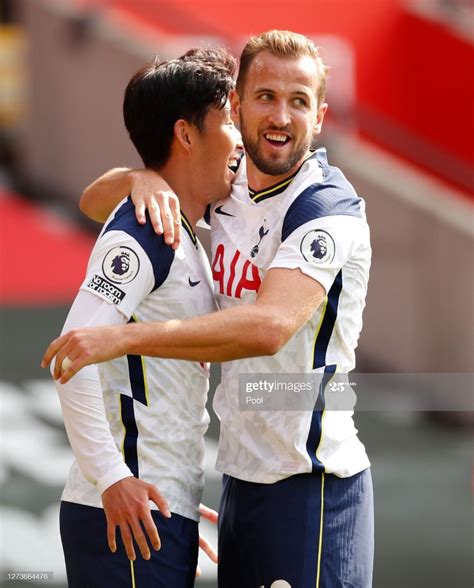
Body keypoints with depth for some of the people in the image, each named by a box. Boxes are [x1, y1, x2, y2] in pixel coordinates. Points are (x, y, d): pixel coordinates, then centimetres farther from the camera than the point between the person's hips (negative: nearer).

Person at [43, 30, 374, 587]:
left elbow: (269, 326, -30)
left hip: (311, 483, -7)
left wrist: (123, 337, -33)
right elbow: (96, 201, 16)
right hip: (242, 473, 7)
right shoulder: (227, 190, 7)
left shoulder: (329, 209, -15)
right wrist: (143, 178, -9)